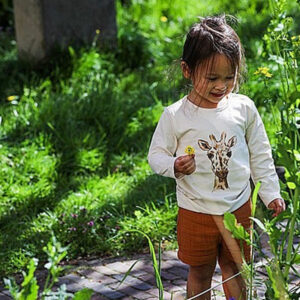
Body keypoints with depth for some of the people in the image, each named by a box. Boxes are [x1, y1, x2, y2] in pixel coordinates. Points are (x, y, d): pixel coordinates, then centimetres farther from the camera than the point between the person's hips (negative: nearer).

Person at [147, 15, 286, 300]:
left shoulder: (244, 108, -5)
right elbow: (156, 155, -3)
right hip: (195, 211, -1)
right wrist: (175, 166, -24)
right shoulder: (175, 115, -11)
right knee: (199, 274, 13)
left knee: (235, 271, 16)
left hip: (238, 208, 2)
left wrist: (271, 194, 4)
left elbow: (260, 155, 5)